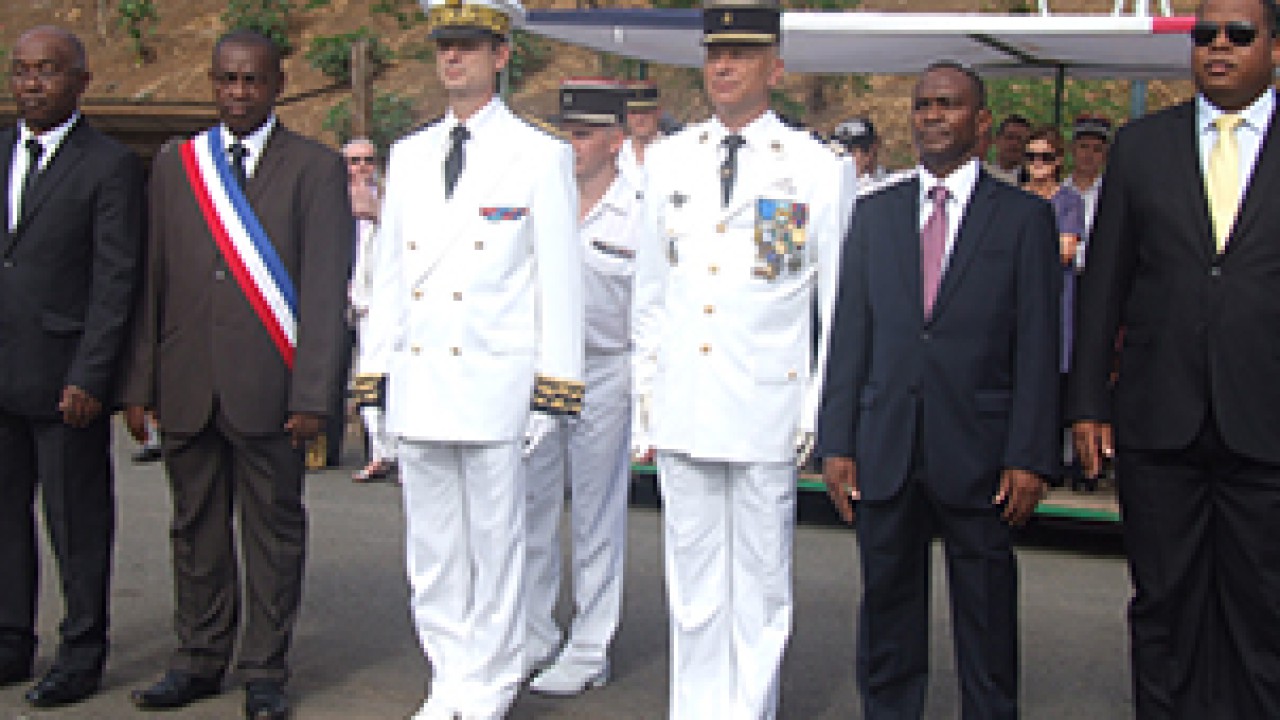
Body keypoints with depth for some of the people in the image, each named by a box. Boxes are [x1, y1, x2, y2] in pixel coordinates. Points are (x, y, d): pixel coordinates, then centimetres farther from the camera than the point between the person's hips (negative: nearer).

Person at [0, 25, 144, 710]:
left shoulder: (111, 165, -4)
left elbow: (115, 281, -8)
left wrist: (89, 378, -14)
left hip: (65, 377, -5)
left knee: (78, 522, 3)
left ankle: (80, 657, 15)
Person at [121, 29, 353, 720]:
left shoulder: (316, 168, 1)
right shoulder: (174, 165, 13)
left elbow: (325, 290, -4)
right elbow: (152, 280, 11)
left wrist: (311, 396, -11)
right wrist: (139, 384, 6)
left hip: (267, 388, -3)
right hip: (186, 388, 4)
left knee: (272, 530, 4)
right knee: (196, 528, 12)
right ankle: (200, 659, 25)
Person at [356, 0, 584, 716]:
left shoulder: (541, 155, 0)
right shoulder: (408, 156, 14)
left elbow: (560, 280, -3)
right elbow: (389, 273, 15)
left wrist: (555, 389, -9)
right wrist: (374, 375, 11)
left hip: (495, 381, -5)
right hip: (419, 382, 5)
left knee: (497, 537, 2)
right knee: (432, 545, 10)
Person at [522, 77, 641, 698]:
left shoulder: (641, 215, -4)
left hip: (604, 374, -4)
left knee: (596, 518, 5)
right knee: (532, 507, 8)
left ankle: (589, 652, 16)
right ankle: (534, 638, 22)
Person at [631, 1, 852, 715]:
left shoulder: (819, 168, -1)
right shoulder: (668, 158, 10)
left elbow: (839, 306, 0)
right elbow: (650, 290, 13)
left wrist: (823, 416, -3)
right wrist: (645, 400, 10)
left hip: (766, 411, -3)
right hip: (682, 409, 3)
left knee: (760, 585, 7)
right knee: (693, 583, 10)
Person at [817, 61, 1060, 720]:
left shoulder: (1024, 216, 2)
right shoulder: (874, 213, 10)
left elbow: (1037, 346, -2)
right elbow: (849, 333, 7)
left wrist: (1029, 457, -9)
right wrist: (837, 443, 1)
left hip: (978, 452, -2)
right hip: (885, 447, 3)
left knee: (986, 617, 7)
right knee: (887, 605, 11)